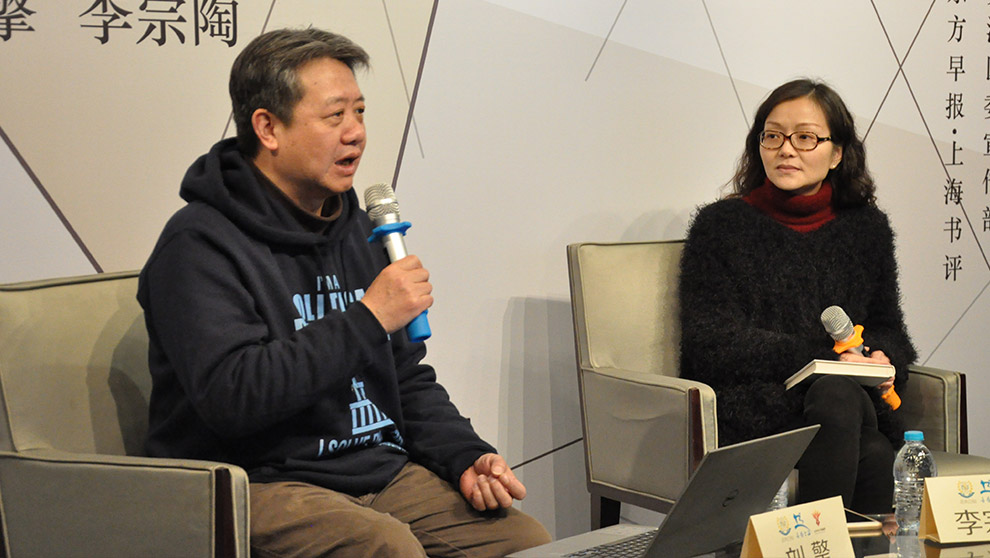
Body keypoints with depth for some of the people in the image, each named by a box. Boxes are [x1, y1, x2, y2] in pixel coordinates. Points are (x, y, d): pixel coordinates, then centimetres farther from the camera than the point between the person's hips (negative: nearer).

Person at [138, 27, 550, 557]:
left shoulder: (356, 230, 16)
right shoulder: (201, 243, -9)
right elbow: (230, 397, -23)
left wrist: (467, 457, 4)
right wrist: (368, 318, -19)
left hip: (381, 469, 7)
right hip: (263, 482, -7)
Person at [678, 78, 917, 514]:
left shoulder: (866, 227, 18)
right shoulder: (720, 226, 5)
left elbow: (888, 328, 23)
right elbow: (711, 345, -4)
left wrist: (881, 359, -4)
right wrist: (825, 359, -14)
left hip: (852, 398, 3)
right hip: (747, 410, -3)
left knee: (875, 456, -34)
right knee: (837, 396, -36)